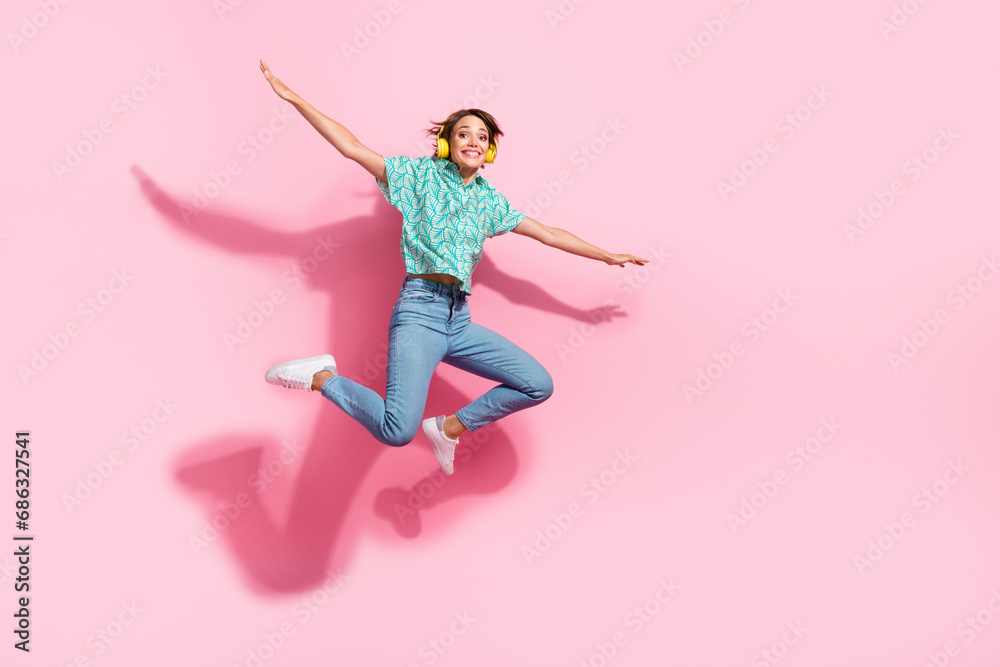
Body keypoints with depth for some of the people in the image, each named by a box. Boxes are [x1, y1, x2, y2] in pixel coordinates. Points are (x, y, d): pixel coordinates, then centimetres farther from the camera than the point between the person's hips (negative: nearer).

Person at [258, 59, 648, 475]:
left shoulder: (490, 201, 19)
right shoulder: (421, 174, 6)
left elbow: (547, 233, 24)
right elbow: (351, 148, 2)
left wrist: (606, 256, 28)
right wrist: (294, 99, -3)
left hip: (459, 318, 6)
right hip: (420, 310, -6)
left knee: (539, 385, -1)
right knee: (398, 431, -25)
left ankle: (450, 427, 15)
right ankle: (321, 377, 0)